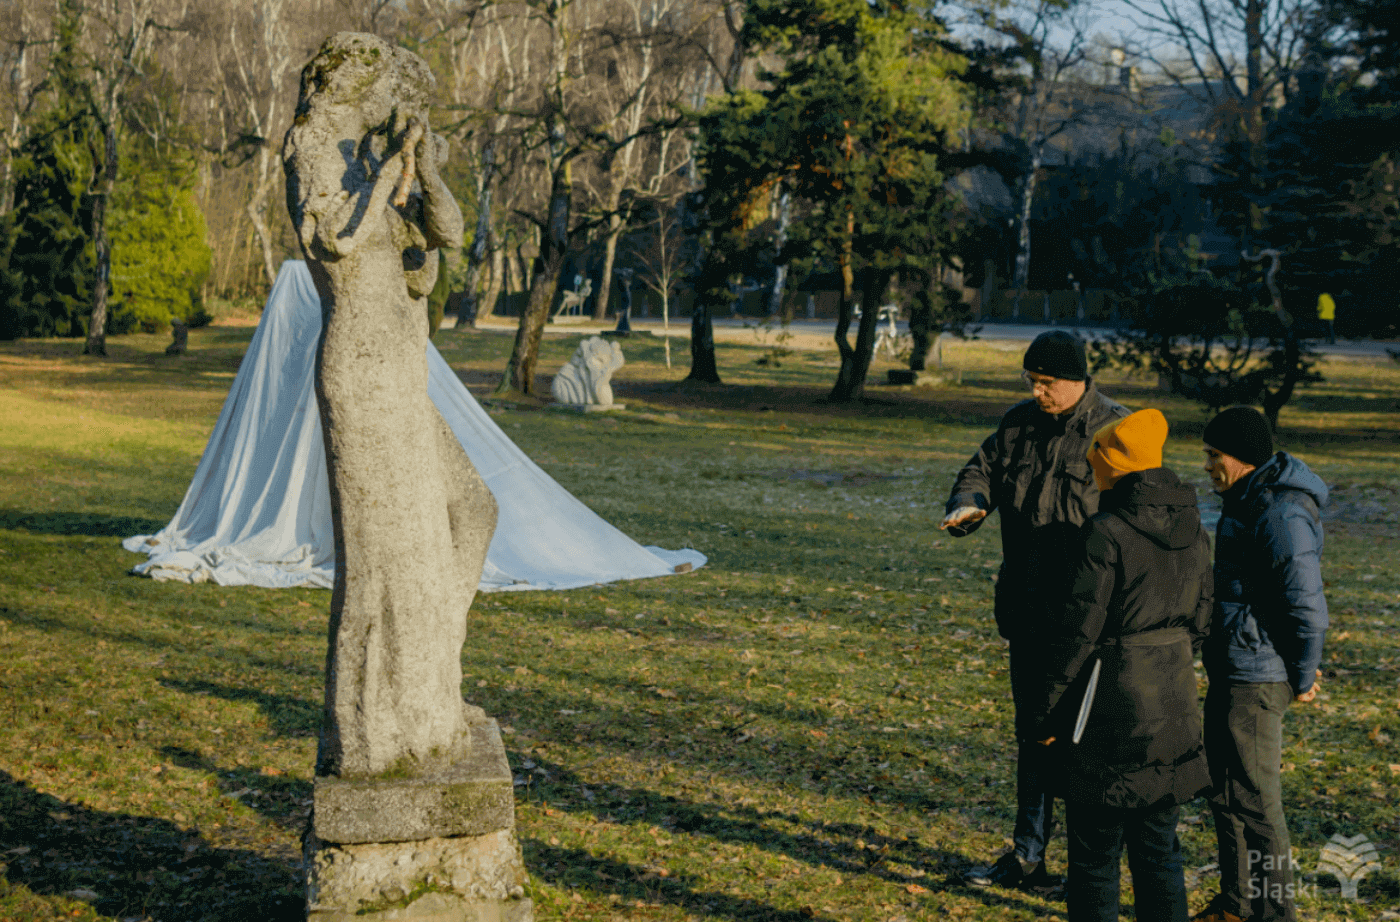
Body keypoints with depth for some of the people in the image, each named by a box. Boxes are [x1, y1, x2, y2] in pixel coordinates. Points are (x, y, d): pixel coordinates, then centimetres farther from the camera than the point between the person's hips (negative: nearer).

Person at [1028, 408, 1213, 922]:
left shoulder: (1107, 534, -17)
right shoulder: (1193, 533, 6)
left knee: (1095, 848, 5)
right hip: (1171, 707, 7)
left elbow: (1078, 631, -17)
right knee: (1158, 846, 15)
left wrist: (1046, 710, -8)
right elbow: (1199, 624, 13)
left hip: (1111, 708, -7)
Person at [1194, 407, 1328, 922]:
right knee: (1227, 793, 19)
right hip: (1231, 672, 10)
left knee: (1253, 801, -2)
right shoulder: (1246, 501, 12)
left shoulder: (1281, 514, -21)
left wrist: (1303, 677, -12)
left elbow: (1307, 606, -22)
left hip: (1256, 680, -10)